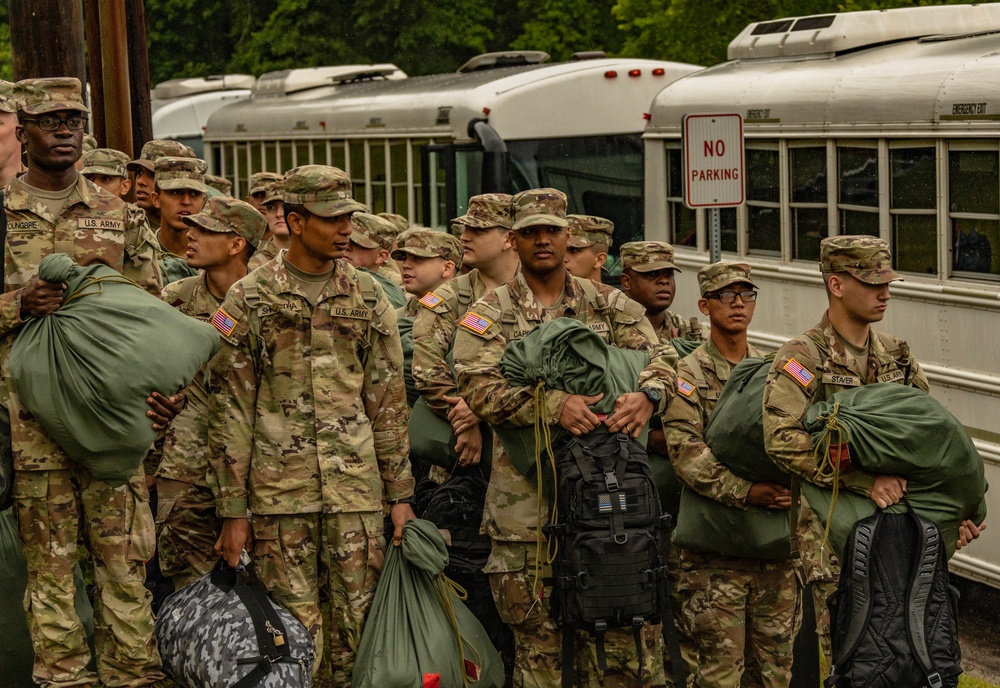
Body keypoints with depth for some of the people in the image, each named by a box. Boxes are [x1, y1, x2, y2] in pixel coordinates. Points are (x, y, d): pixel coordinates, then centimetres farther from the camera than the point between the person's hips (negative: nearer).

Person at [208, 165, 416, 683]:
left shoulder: (368, 299, 8)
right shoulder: (249, 301, 0)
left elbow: (388, 402, 11)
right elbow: (230, 411, 0)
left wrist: (400, 493, 8)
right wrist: (232, 510, -3)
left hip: (357, 489, 2)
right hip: (279, 493, -2)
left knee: (359, 624, 4)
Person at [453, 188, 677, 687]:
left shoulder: (609, 305, 13)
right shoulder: (488, 315, 4)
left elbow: (660, 359, 5)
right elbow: (478, 387, -11)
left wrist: (647, 395, -19)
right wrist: (554, 404, -24)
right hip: (526, 499, -2)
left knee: (626, 629, 2)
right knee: (537, 641, 4)